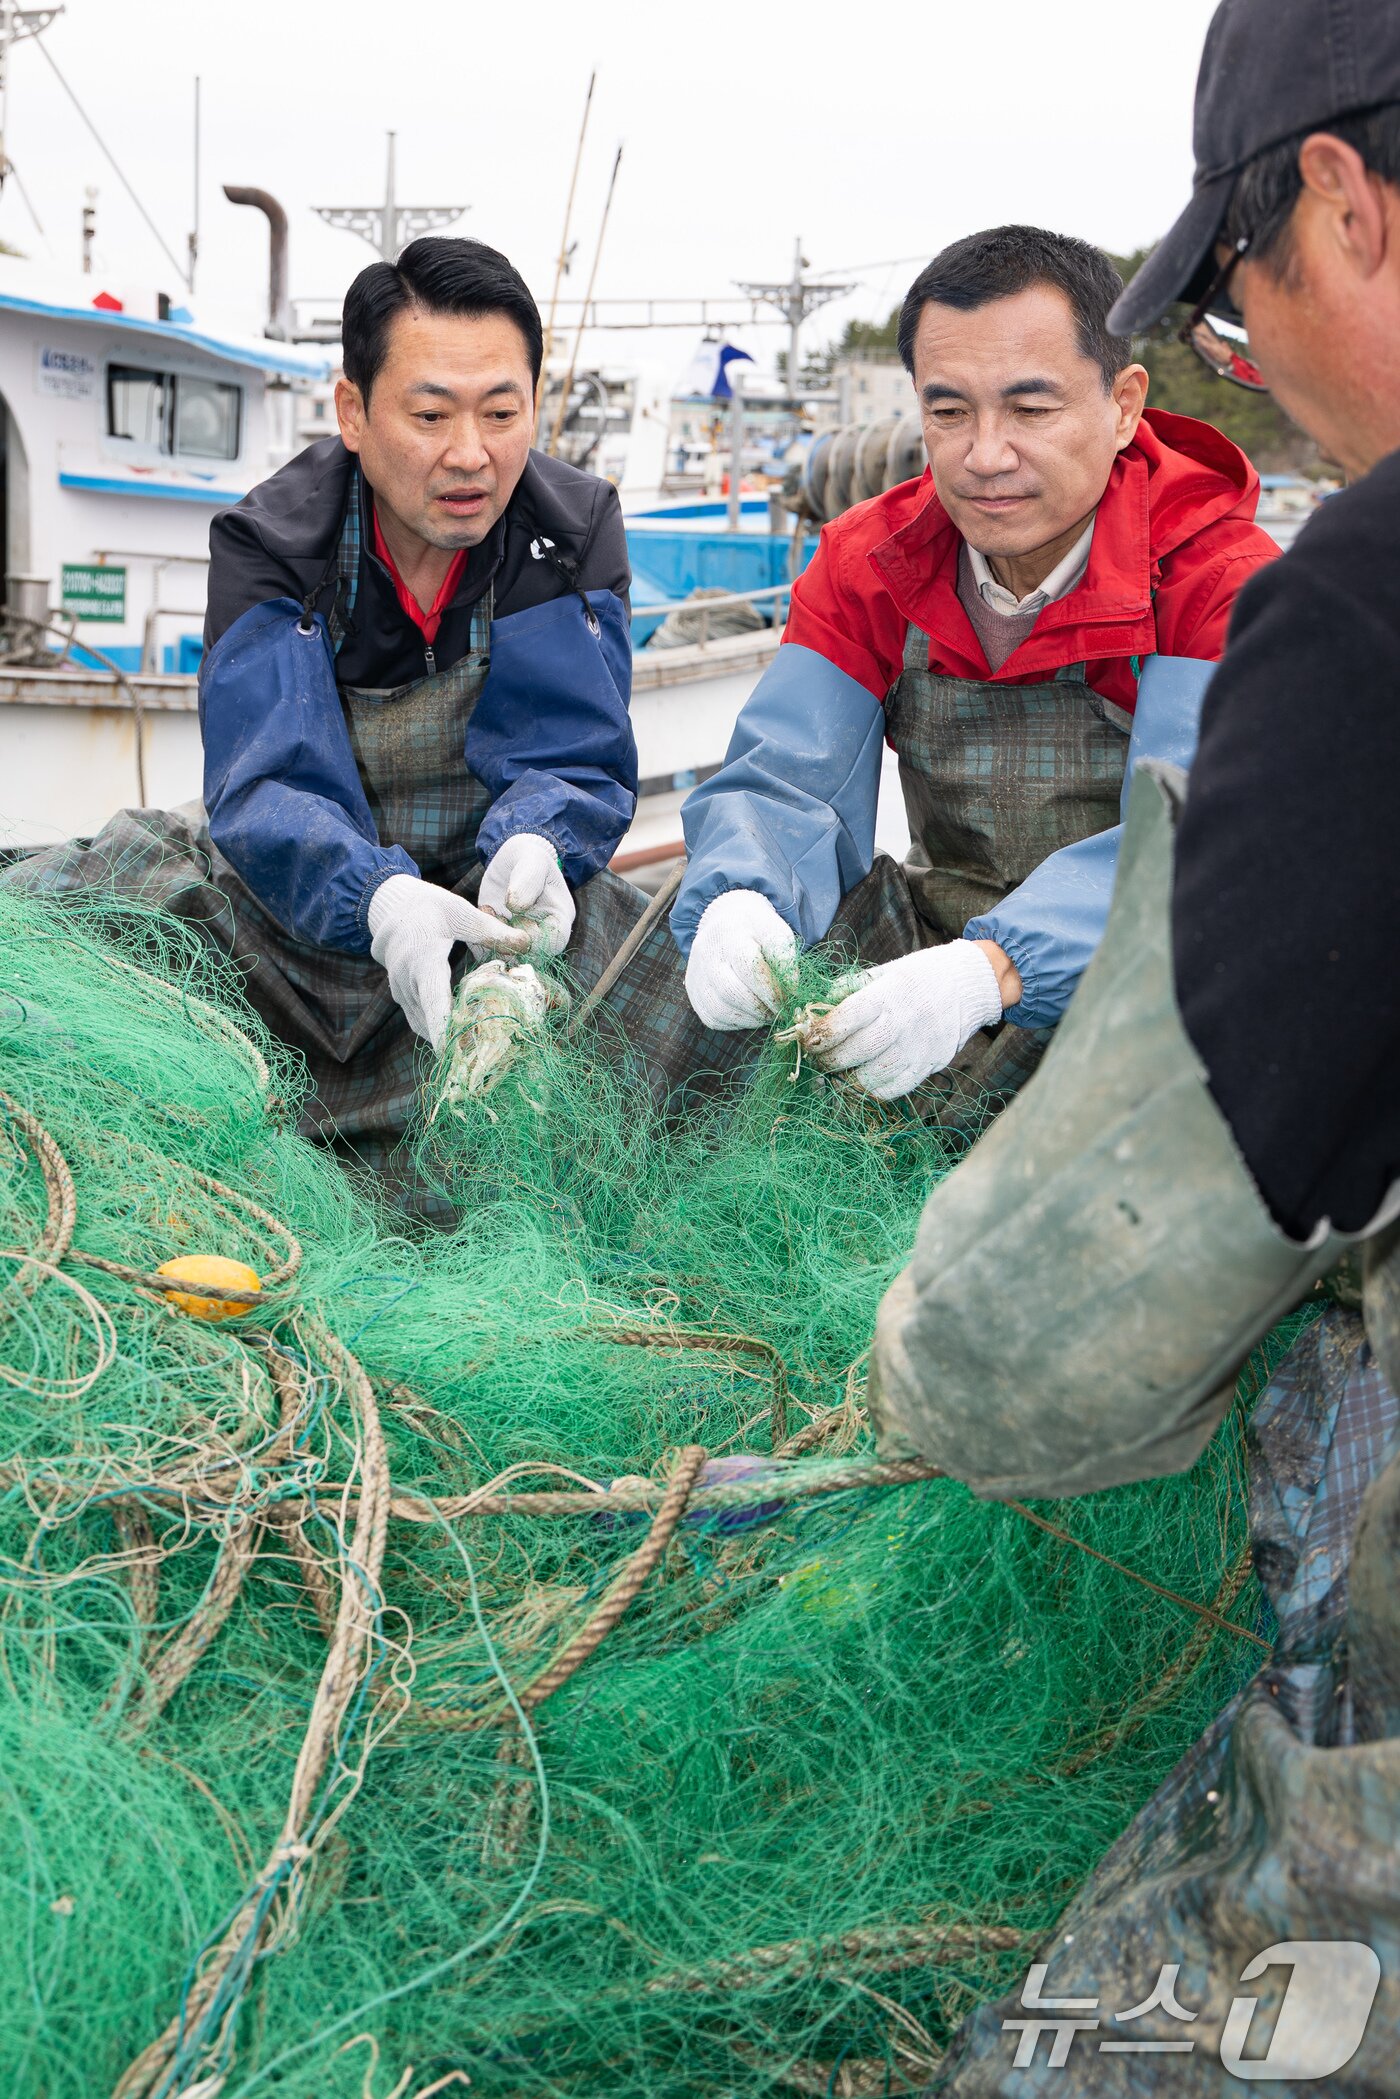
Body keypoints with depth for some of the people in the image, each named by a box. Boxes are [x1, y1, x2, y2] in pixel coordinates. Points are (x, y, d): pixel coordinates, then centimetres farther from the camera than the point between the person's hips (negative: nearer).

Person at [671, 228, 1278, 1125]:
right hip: (934, 942, 3)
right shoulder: (867, 563, 1)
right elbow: (784, 783, -8)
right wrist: (737, 903, -34)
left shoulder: (1223, 580, -12)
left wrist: (993, 970, -45)